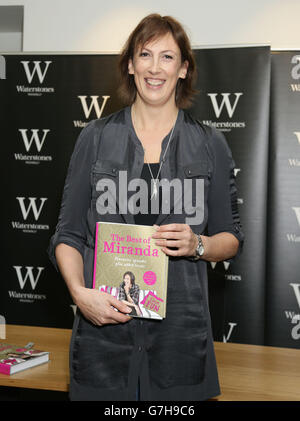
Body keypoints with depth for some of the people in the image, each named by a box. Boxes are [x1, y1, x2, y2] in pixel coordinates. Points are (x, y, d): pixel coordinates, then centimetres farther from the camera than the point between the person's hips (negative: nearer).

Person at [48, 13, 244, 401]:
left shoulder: (209, 144, 5)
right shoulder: (96, 138, 4)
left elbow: (232, 238, 10)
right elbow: (68, 234, 4)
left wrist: (198, 245, -11)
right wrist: (80, 292, -13)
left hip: (180, 328, 0)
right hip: (103, 326, 0)